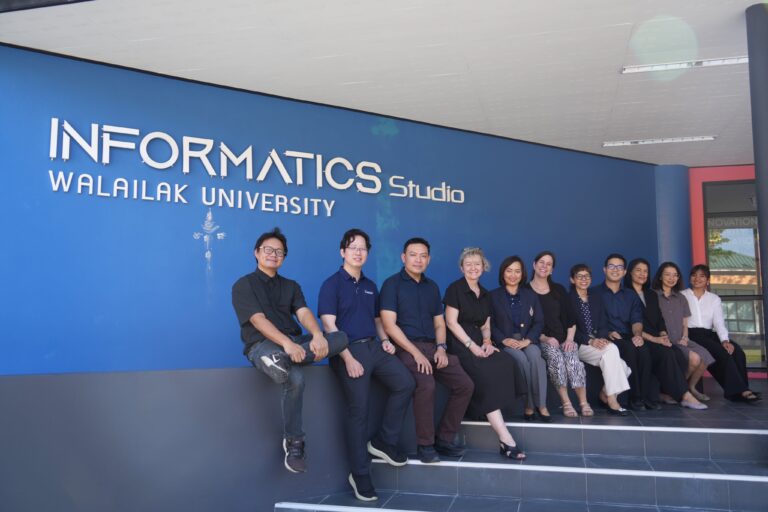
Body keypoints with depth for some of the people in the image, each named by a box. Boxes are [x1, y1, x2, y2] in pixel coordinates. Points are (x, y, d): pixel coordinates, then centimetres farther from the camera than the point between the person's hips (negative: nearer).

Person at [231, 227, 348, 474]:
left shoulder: (291, 286, 21)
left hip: (295, 342, 6)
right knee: (295, 378, -40)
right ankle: (293, 444, -19)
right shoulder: (243, 285, 4)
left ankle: (281, 360, -34)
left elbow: (304, 313, 1)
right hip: (262, 344, -5)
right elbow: (258, 320, -13)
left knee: (340, 338, -23)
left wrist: (317, 335, -24)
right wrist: (286, 343, -31)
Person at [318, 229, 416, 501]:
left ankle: (384, 441, 6)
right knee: (359, 408, -10)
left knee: (405, 383, -11)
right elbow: (329, 325, -11)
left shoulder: (370, 286, 18)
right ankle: (360, 474, 5)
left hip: (374, 346, 6)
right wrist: (348, 359, -19)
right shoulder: (332, 284, -3)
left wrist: (385, 340, 5)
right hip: (348, 350, -6)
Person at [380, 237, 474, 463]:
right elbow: (389, 325, -10)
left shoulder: (432, 286, 18)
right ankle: (425, 445, -14)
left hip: (432, 347, 7)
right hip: (406, 348, -6)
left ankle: (444, 440, 5)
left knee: (465, 385, -9)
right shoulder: (392, 284, -1)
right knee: (426, 385, -32)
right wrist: (416, 352, -17)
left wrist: (441, 347, -1)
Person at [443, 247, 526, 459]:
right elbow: (451, 322, -8)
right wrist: (471, 346, -16)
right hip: (459, 344, -6)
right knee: (488, 374, -29)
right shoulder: (455, 289, -1)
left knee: (505, 364, -26)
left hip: (479, 343, 6)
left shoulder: (484, 294, 18)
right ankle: (505, 440, -30)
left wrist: (487, 342, -3)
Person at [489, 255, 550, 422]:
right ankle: (529, 405, -21)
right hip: (505, 342, -2)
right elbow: (490, 324, 2)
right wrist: (504, 340, -15)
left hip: (528, 341, 2)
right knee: (522, 359, -32)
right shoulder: (494, 296, 8)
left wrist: (527, 340, -11)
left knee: (535, 356, -32)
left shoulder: (530, 295, 16)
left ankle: (541, 405, -27)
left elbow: (539, 322, 7)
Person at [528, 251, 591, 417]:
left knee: (573, 358, -28)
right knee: (555, 356, -33)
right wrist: (545, 338, -13)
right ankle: (566, 402, -27)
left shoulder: (559, 290, 17)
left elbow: (570, 318, 13)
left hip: (562, 339, 3)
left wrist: (570, 338, -3)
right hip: (539, 340, -3)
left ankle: (584, 402, -24)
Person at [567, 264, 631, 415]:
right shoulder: (568, 299, 0)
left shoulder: (595, 296, 18)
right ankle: (611, 400, -28)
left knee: (621, 367, -22)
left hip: (598, 342, 5)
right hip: (579, 345, -5)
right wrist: (590, 341, -19)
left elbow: (603, 322, 11)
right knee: (611, 349, -32)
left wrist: (603, 338, -10)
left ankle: (605, 394, 2)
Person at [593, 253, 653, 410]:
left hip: (628, 337, 3)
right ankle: (635, 396, -25)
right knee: (629, 349, -33)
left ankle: (646, 395, -21)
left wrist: (637, 334, -13)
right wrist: (607, 333, -16)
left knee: (644, 350, -29)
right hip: (607, 339, -3)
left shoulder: (631, 295, 22)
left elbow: (637, 320, 8)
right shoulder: (595, 294, 9)